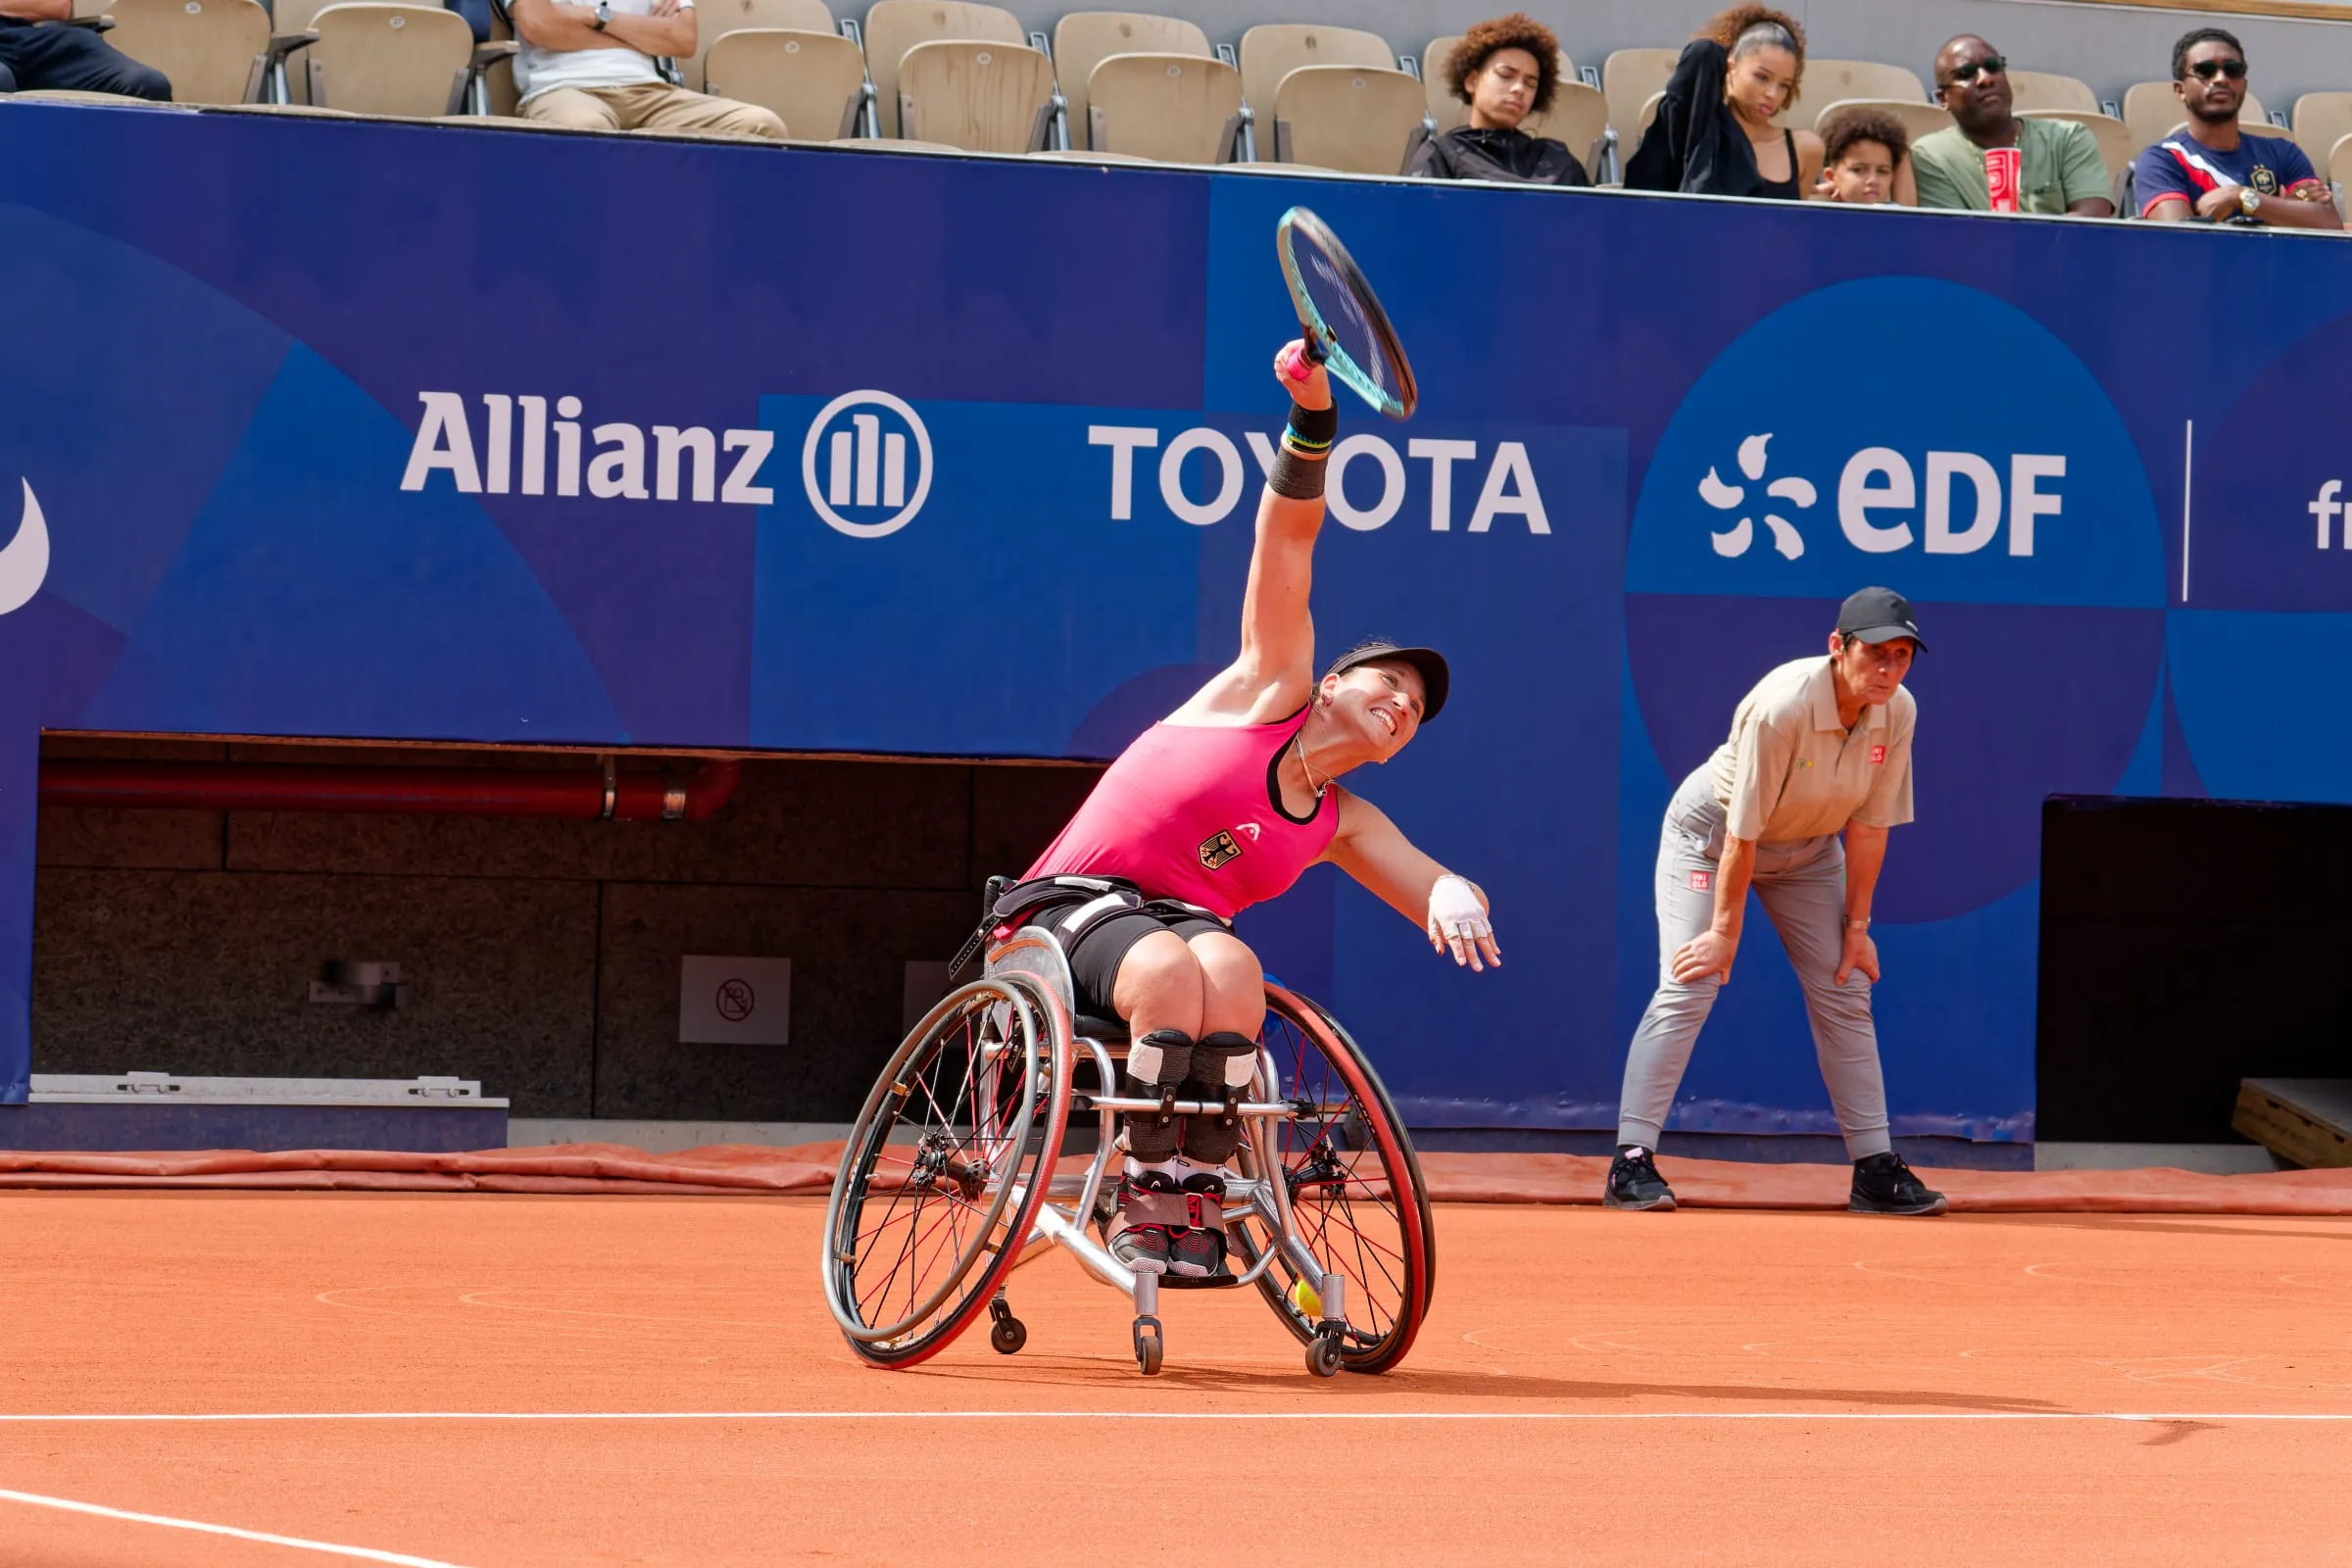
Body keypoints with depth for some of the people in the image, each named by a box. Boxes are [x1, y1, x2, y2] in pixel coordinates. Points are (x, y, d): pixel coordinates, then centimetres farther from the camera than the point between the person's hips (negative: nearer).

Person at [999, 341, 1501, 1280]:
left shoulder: (1344, 827, 19)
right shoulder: (1272, 693, 9)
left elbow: (1447, 901, 13)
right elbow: (1288, 534, 1)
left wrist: (1456, 896, -14)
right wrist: (1312, 415, -12)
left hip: (1188, 925, 4)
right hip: (1072, 905, -4)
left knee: (1228, 967, -34)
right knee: (1171, 968, -37)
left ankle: (1192, 1204, -29)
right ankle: (1145, 1197, -29)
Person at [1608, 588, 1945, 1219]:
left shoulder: (1898, 713, -18)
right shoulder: (1781, 707, -35)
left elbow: (1868, 825, -9)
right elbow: (1743, 833, -29)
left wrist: (1856, 926, -7)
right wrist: (1725, 931, -24)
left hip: (1807, 847, 6)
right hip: (1711, 830, -6)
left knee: (1846, 994, 1)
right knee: (1687, 989, -16)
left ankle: (1876, 1167, 7)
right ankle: (1631, 1162, -16)